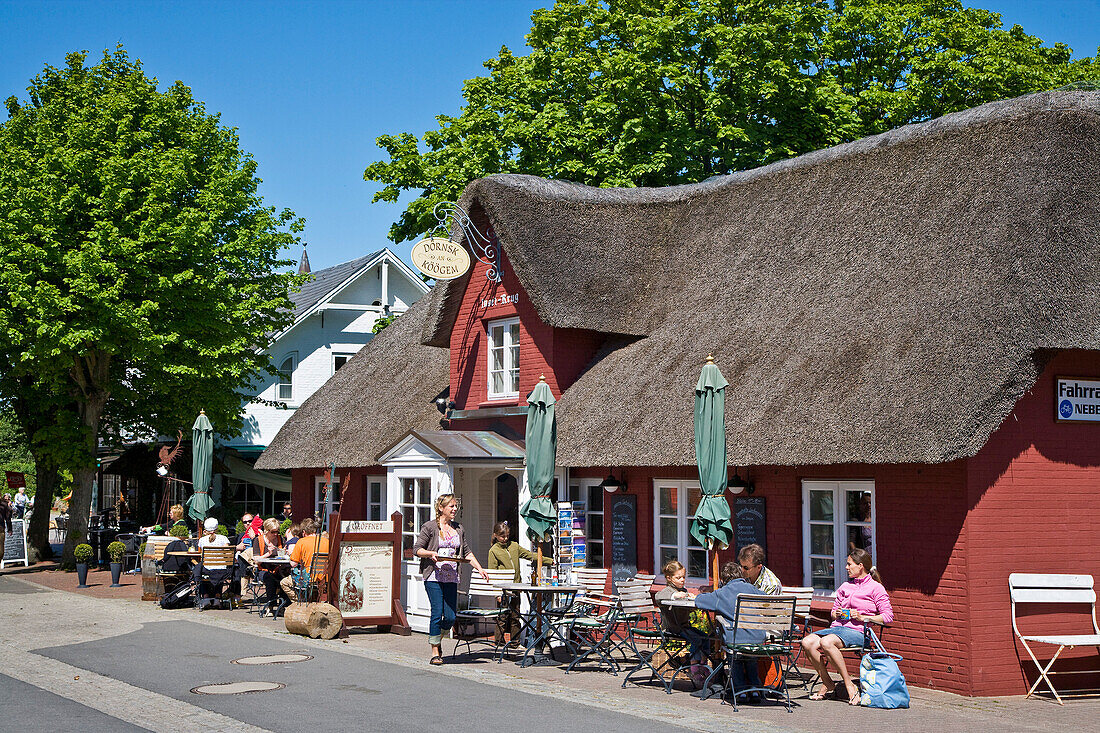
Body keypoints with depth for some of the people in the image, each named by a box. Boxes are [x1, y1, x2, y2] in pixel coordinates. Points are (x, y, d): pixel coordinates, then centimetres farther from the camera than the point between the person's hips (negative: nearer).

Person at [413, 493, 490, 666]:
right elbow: (417, 549, 0)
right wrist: (431, 554, -17)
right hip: (434, 577, -5)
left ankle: (437, 640, 28)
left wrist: (480, 569, 12)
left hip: (451, 578, 5)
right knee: (437, 614, -10)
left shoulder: (458, 529, 15)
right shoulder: (430, 527, 0)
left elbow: (467, 552, 20)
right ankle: (435, 652, 1)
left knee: (450, 617, 0)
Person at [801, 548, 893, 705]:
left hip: (857, 631, -7)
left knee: (826, 642, -36)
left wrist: (862, 617, -12)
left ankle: (849, 685, -25)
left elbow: (888, 616, -3)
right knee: (807, 642, -23)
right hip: (837, 627, 7)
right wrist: (837, 614, 5)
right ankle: (827, 684, -12)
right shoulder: (845, 587, 24)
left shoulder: (875, 587, 4)